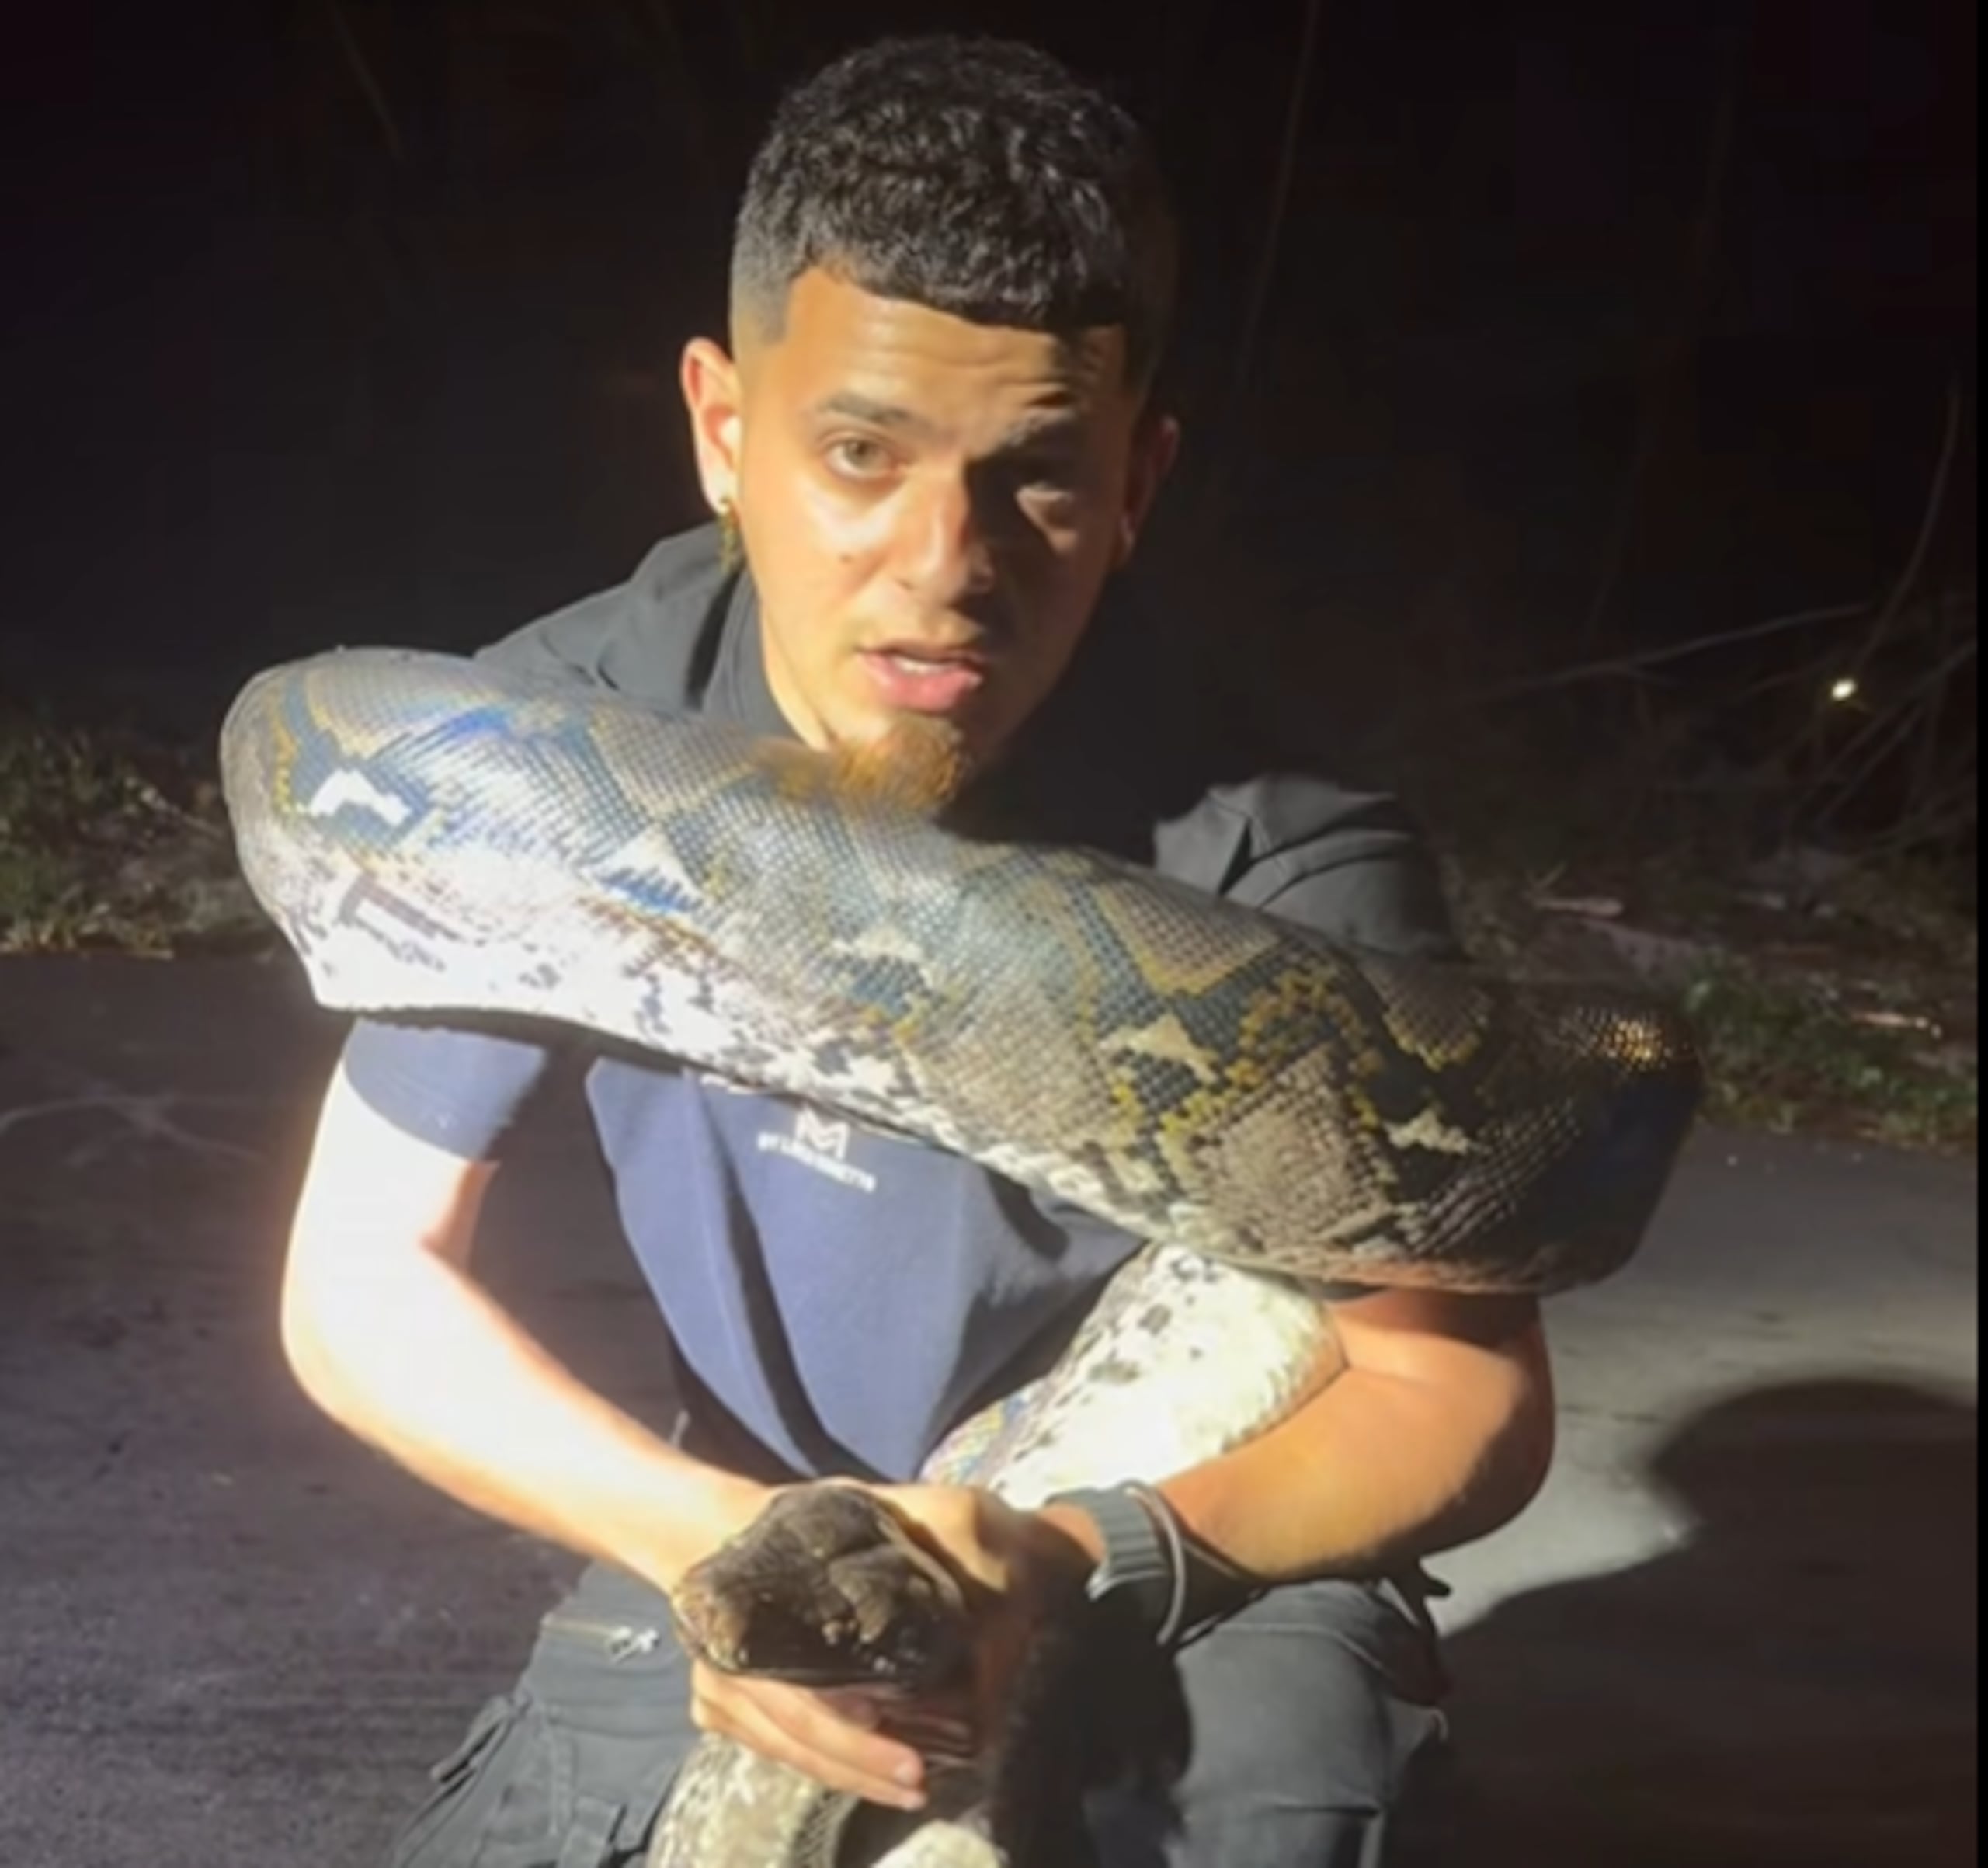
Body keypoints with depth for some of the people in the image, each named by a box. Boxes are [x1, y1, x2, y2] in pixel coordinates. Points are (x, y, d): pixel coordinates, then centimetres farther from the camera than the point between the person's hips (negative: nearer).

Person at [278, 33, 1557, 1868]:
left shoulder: (1280, 875, -30)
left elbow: (1462, 1394, -19)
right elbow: (364, 1278, -13)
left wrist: (1068, 1559, -37)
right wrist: (705, 1535, -31)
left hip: (1211, 1551, -3)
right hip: (756, 1529, 4)